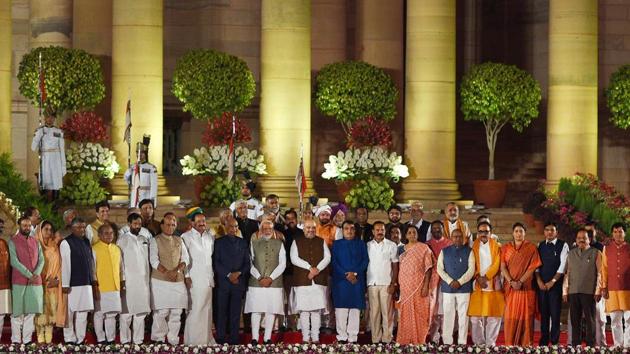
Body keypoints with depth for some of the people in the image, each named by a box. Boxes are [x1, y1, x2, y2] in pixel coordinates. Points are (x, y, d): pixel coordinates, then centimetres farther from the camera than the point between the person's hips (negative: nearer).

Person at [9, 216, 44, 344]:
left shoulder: (35, 241, 13)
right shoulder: (13, 241, -2)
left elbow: (41, 259, 7)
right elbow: (14, 261, -11)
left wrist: (36, 274, -12)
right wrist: (29, 275, -16)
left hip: (35, 281, 4)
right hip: (19, 281, -4)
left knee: (31, 312, 3)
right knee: (17, 312, -1)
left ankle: (27, 340, 8)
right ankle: (16, 340, 4)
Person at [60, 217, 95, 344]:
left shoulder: (86, 242, 12)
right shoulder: (66, 243, -8)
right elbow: (65, 264, -11)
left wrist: (93, 277, 14)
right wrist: (65, 284, -14)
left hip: (86, 283, 6)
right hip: (73, 284, -6)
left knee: (83, 311, 5)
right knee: (70, 312, 3)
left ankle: (80, 338, 10)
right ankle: (69, 338, 10)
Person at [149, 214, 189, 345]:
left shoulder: (179, 241, 15)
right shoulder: (155, 241, 2)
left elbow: (186, 259, 7)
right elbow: (154, 260, -7)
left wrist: (177, 271, -11)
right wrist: (167, 273, -16)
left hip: (178, 281, 4)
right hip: (160, 281, -4)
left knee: (177, 312, 2)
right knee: (161, 312, -7)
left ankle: (173, 340, 7)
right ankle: (158, 339, 2)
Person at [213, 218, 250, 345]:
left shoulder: (243, 243, 15)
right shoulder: (219, 242, 7)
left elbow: (247, 263, 11)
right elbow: (216, 263, -1)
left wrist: (239, 273, -6)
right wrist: (228, 275, -10)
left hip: (239, 281, 2)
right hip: (223, 282, -2)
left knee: (236, 312, 0)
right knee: (222, 312, -2)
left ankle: (234, 338, 2)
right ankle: (221, 338, 1)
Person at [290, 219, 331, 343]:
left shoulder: (321, 242, 15)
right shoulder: (297, 242, 8)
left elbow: (327, 257, 5)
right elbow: (294, 259, -4)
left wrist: (317, 269, -12)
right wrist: (310, 267, -14)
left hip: (319, 281, 2)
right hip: (302, 281, -2)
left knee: (317, 310, 1)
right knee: (304, 310, -2)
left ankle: (315, 337, 4)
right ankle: (305, 338, 2)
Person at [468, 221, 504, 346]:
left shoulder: (496, 246, 6)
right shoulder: (474, 246, 9)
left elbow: (496, 265, -2)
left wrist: (486, 277, -10)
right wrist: (478, 278, -9)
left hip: (493, 285, -1)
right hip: (477, 286, 1)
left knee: (493, 316, -2)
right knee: (476, 316, -3)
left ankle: (490, 342, 3)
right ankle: (479, 342, 5)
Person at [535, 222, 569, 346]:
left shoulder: (563, 246, 0)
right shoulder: (540, 246, 12)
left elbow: (563, 265, -7)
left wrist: (552, 282, -12)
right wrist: (539, 281, -5)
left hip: (556, 284, -3)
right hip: (542, 284, 3)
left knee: (555, 314, -3)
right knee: (543, 313, 5)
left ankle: (554, 341, 3)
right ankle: (543, 341, 12)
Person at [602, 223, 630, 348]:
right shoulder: (607, 249, 9)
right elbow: (604, 269, 9)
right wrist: (604, 287, 2)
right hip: (612, 289, 1)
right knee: (615, 320, 2)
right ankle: (618, 346, 6)